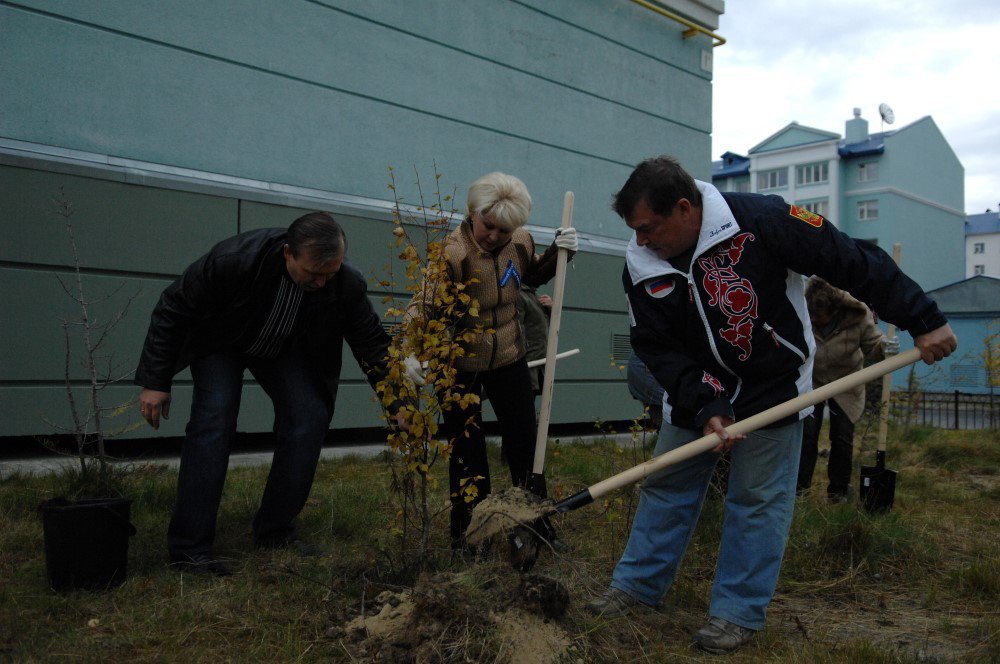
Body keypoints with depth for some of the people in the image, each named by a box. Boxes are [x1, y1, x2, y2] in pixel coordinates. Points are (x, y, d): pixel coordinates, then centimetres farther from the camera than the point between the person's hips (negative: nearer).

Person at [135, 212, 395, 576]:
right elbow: (173, 309, -25)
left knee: (310, 417, -11)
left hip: (284, 348, 4)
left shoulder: (347, 284, -30)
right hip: (221, 340, -3)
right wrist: (155, 381, -22)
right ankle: (189, 545, -12)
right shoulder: (234, 259, -38)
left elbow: (373, 344, -16)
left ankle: (274, 530, 5)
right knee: (215, 416, -21)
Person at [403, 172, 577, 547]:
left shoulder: (520, 241, -7)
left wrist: (556, 253, -3)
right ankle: (466, 531, 22)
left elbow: (533, 276, 15)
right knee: (466, 449, 4)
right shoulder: (453, 253, -25)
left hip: (508, 358, 5)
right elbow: (422, 304, -28)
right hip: (461, 364, -5)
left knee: (524, 440, 12)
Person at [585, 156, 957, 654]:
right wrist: (703, 408, -20)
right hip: (696, 391, 4)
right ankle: (637, 585, 24)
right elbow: (656, 348, -10)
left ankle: (738, 612, 14)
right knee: (665, 486, 9)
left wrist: (923, 319, -15)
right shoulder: (641, 265, -12)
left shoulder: (762, 220, -26)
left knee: (758, 499, 1)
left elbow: (855, 263, -19)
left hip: (773, 387, -4)